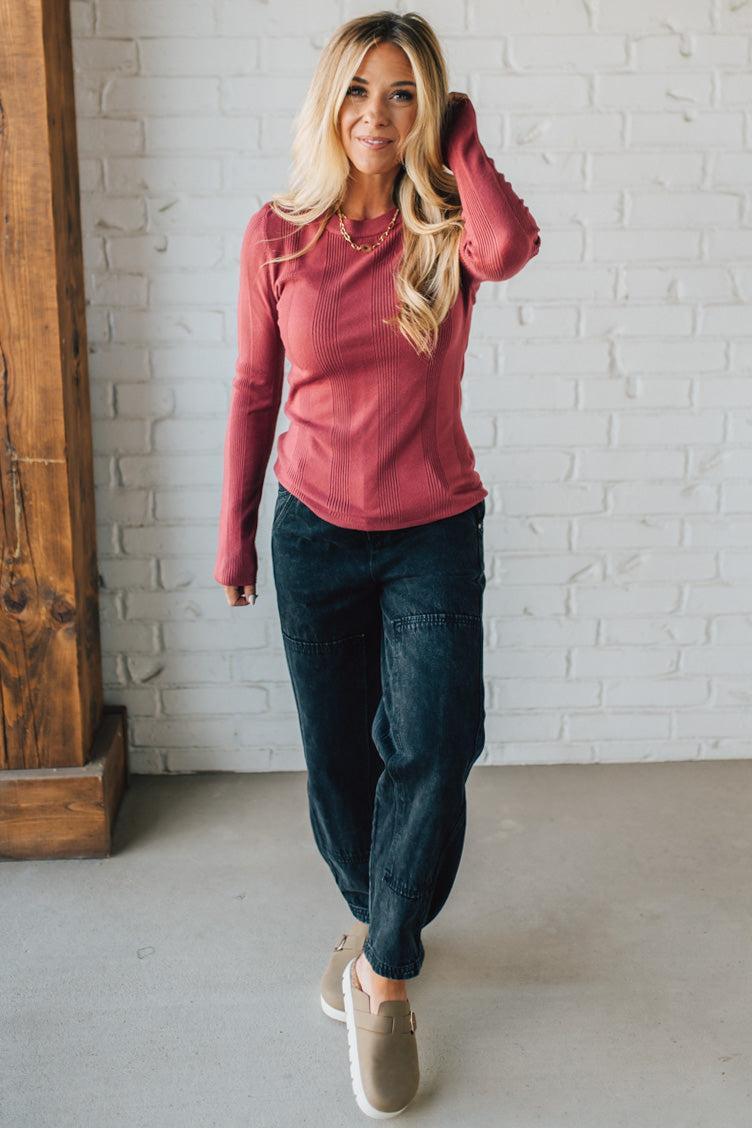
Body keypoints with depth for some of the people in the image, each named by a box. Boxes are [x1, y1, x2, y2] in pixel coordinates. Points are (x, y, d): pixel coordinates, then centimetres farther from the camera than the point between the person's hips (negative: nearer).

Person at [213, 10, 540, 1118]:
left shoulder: (446, 227, -4)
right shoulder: (277, 235, -2)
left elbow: (512, 247, -30)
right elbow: (254, 391, 5)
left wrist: (459, 141, -13)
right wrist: (235, 530, 7)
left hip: (434, 533, -1)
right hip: (315, 530, 2)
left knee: (432, 748, -14)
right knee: (337, 757, 12)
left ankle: (385, 973, 9)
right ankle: (375, 919, 40)